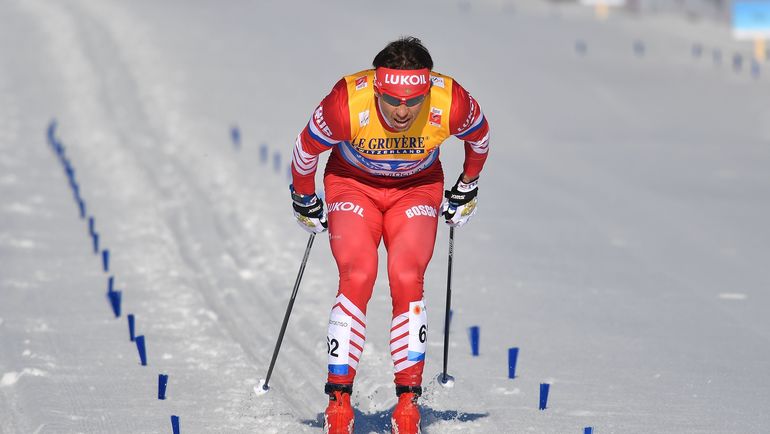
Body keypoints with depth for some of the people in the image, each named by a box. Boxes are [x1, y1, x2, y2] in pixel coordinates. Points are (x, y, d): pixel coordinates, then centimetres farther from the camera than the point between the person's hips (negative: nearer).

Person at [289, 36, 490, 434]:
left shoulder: (451, 104, -30)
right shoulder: (347, 104, -34)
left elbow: (480, 136, -4)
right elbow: (306, 148, -13)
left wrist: (466, 190, 10)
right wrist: (305, 203, 2)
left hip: (417, 188, 1)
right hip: (353, 185, -1)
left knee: (407, 279, -19)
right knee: (357, 278, -21)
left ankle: (408, 401, -12)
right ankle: (338, 400, -16)